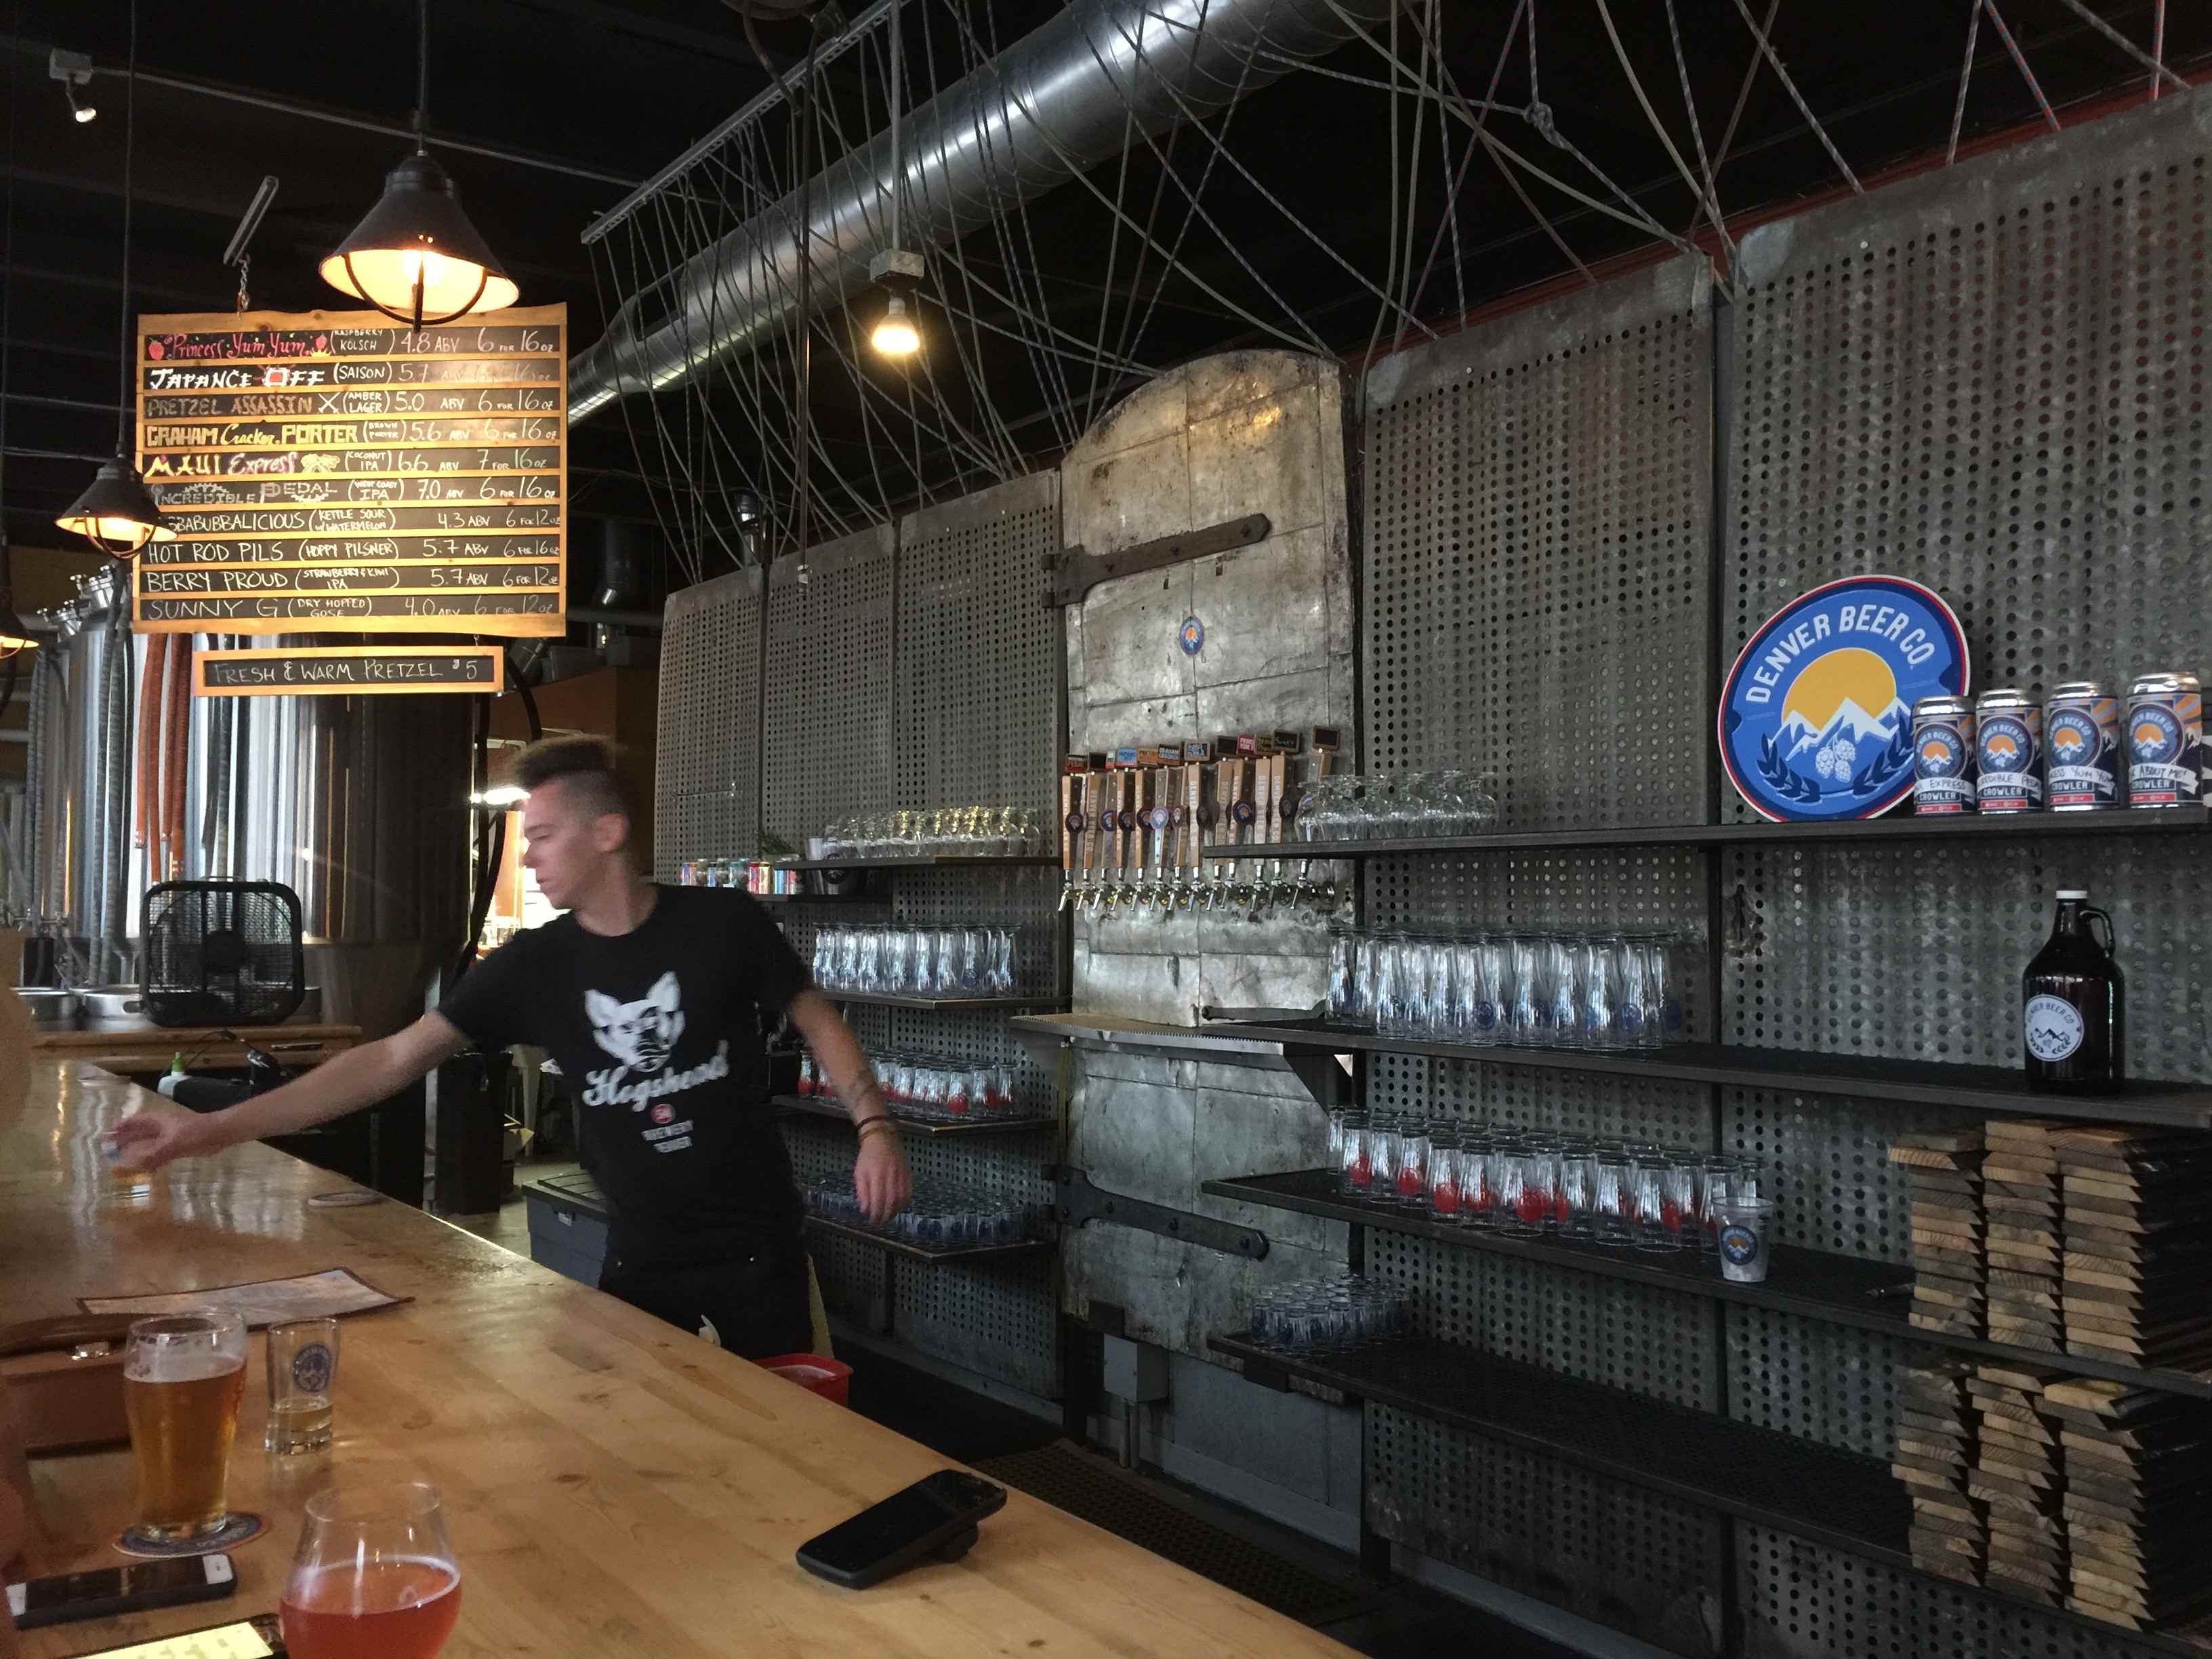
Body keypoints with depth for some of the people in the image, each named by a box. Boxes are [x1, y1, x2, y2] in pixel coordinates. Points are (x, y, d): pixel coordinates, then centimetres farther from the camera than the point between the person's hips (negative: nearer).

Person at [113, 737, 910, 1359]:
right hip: (639, 1256, 3)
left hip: (753, 1246, -2)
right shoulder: (533, 964, -5)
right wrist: (218, 1128, -11)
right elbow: (395, 1058, -6)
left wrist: (875, 1127, -14)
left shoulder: (723, 923, -12)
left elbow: (817, 1022, 0)